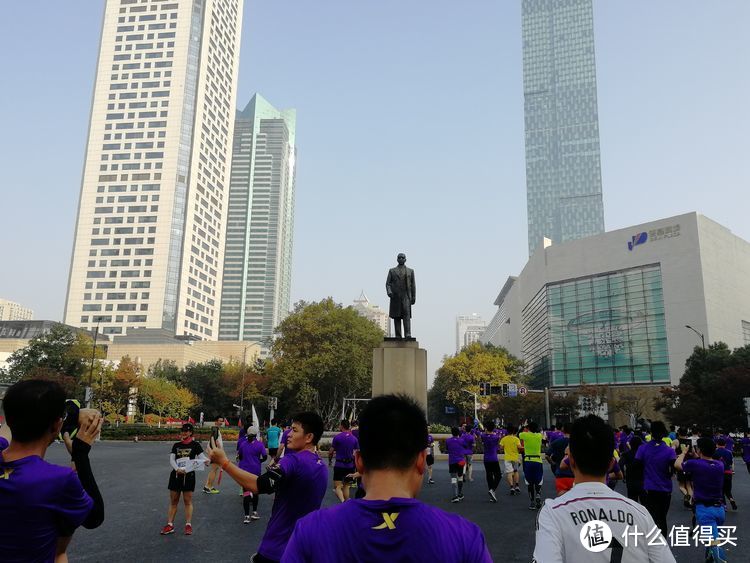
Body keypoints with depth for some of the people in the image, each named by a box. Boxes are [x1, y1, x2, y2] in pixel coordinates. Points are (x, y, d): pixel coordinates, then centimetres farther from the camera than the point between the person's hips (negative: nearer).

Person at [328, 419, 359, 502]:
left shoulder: (337, 437, -10)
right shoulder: (354, 438, 2)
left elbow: (331, 451, -5)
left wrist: (329, 461, 12)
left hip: (339, 465, -4)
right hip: (350, 465, 4)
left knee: (337, 486, -4)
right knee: (346, 486, 17)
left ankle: (343, 501, -28)